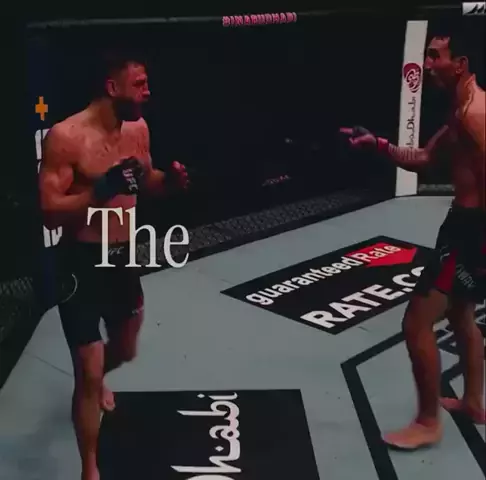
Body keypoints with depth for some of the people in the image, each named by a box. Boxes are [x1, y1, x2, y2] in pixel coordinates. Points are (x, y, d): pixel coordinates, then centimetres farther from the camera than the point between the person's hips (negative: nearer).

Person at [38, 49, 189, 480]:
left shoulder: (138, 128, 0)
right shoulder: (66, 136, -21)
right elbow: (50, 213, -22)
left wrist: (169, 180, -5)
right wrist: (102, 189, -35)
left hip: (124, 257, 7)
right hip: (82, 264, -7)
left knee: (126, 350, 26)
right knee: (88, 372, -4)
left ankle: (96, 380, 64)